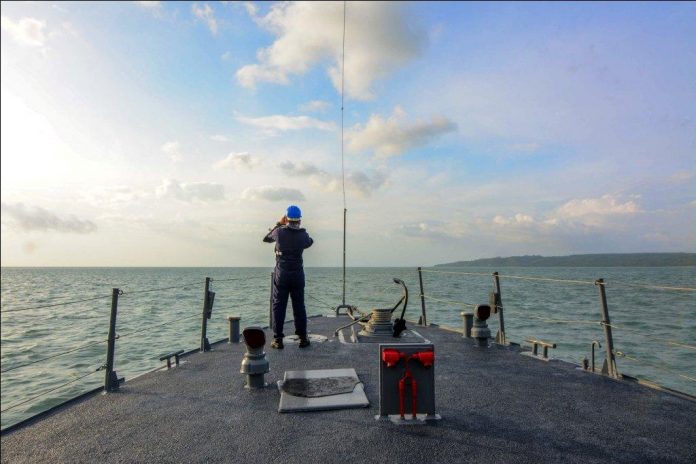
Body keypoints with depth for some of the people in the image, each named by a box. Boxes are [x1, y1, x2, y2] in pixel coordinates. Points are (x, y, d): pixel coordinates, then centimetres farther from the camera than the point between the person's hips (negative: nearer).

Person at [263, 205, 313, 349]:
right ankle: (303, 338, 14)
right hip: (298, 276, 1)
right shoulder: (303, 235, -5)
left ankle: (278, 340, 5)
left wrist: (278, 224, 18)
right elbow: (309, 242, 19)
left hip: (281, 275, -1)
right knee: (299, 306, 9)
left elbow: (266, 239, 13)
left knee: (278, 306, 5)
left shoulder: (279, 232, -8)